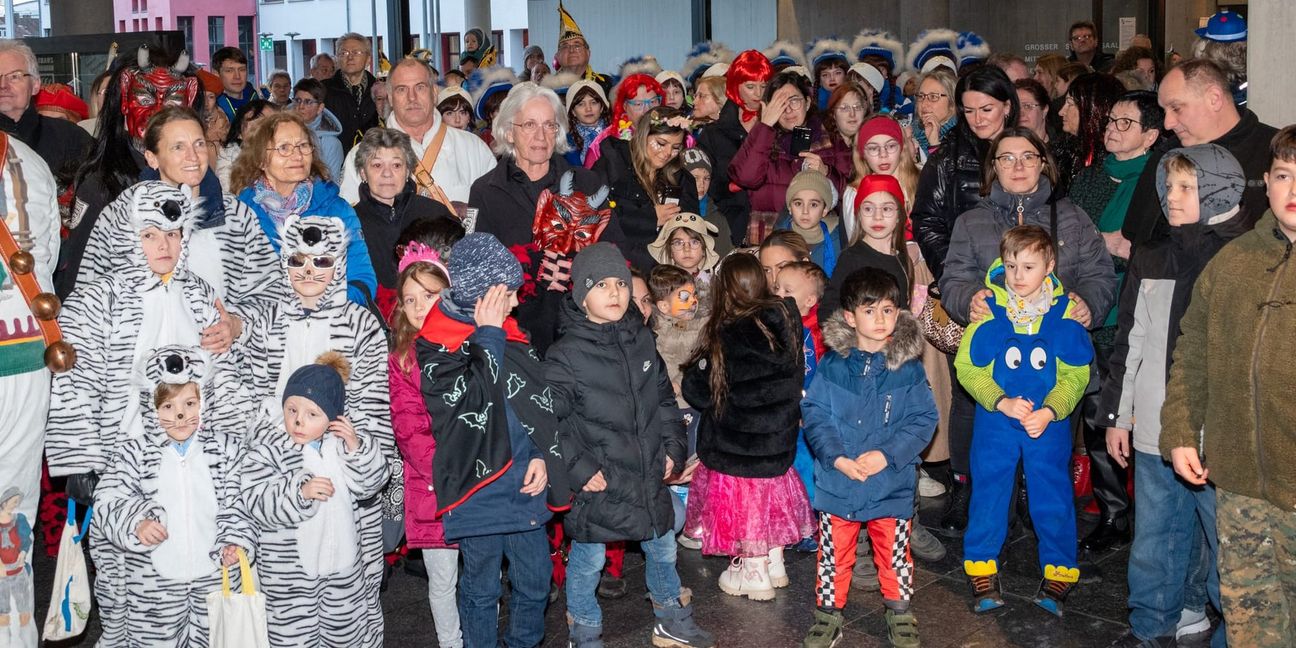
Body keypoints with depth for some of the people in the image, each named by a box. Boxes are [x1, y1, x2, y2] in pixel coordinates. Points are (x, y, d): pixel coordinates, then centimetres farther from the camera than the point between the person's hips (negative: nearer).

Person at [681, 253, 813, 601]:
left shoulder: (726, 338, -23)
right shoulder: (785, 323, -6)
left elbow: (699, 392, -15)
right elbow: (796, 378, 6)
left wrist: (692, 375, 2)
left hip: (739, 442, -6)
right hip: (779, 436, 6)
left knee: (744, 503, 11)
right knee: (773, 496, 21)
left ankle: (755, 573, 21)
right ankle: (775, 564, 34)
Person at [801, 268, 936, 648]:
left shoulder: (908, 367, -6)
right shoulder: (832, 366, -4)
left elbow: (923, 420, -7)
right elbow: (814, 414, -5)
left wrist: (887, 454, -19)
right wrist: (837, 457, -18)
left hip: (891, 484, 0)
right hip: (837, 483, 0)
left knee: (894, 555, 14)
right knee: (834, 555, 12)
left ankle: (899, 612, 34)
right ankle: (828, 613, 29)